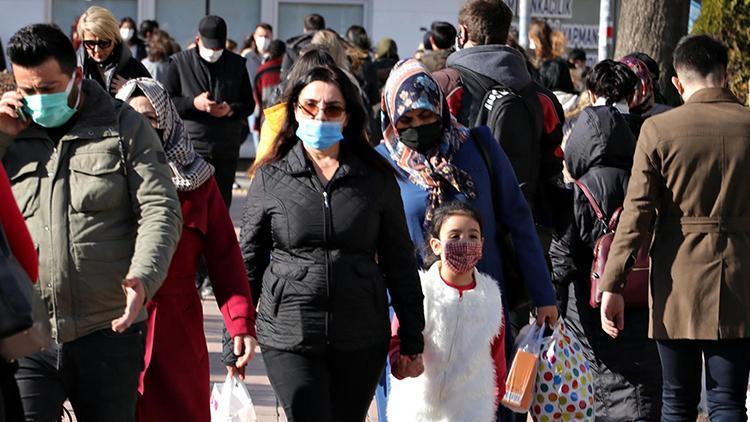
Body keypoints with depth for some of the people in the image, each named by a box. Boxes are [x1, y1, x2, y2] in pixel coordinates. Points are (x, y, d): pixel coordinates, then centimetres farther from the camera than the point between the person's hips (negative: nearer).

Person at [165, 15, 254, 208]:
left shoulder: (237, 64, 11)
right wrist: (193, 103, -17)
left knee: (222, 202, 6)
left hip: (226, 150, 3)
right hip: (191, 147, -2)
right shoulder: (180, 62, 4)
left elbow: (249, 104, 12)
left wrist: (231, 109, -10)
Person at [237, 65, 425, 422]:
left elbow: (399, 261, 8)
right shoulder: (269, 178, 3)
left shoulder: (377, 178, 5)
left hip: (362, 341, 2)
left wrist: (411, 339, 6)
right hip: (289, 338, -1)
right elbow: (248, 259, 8)